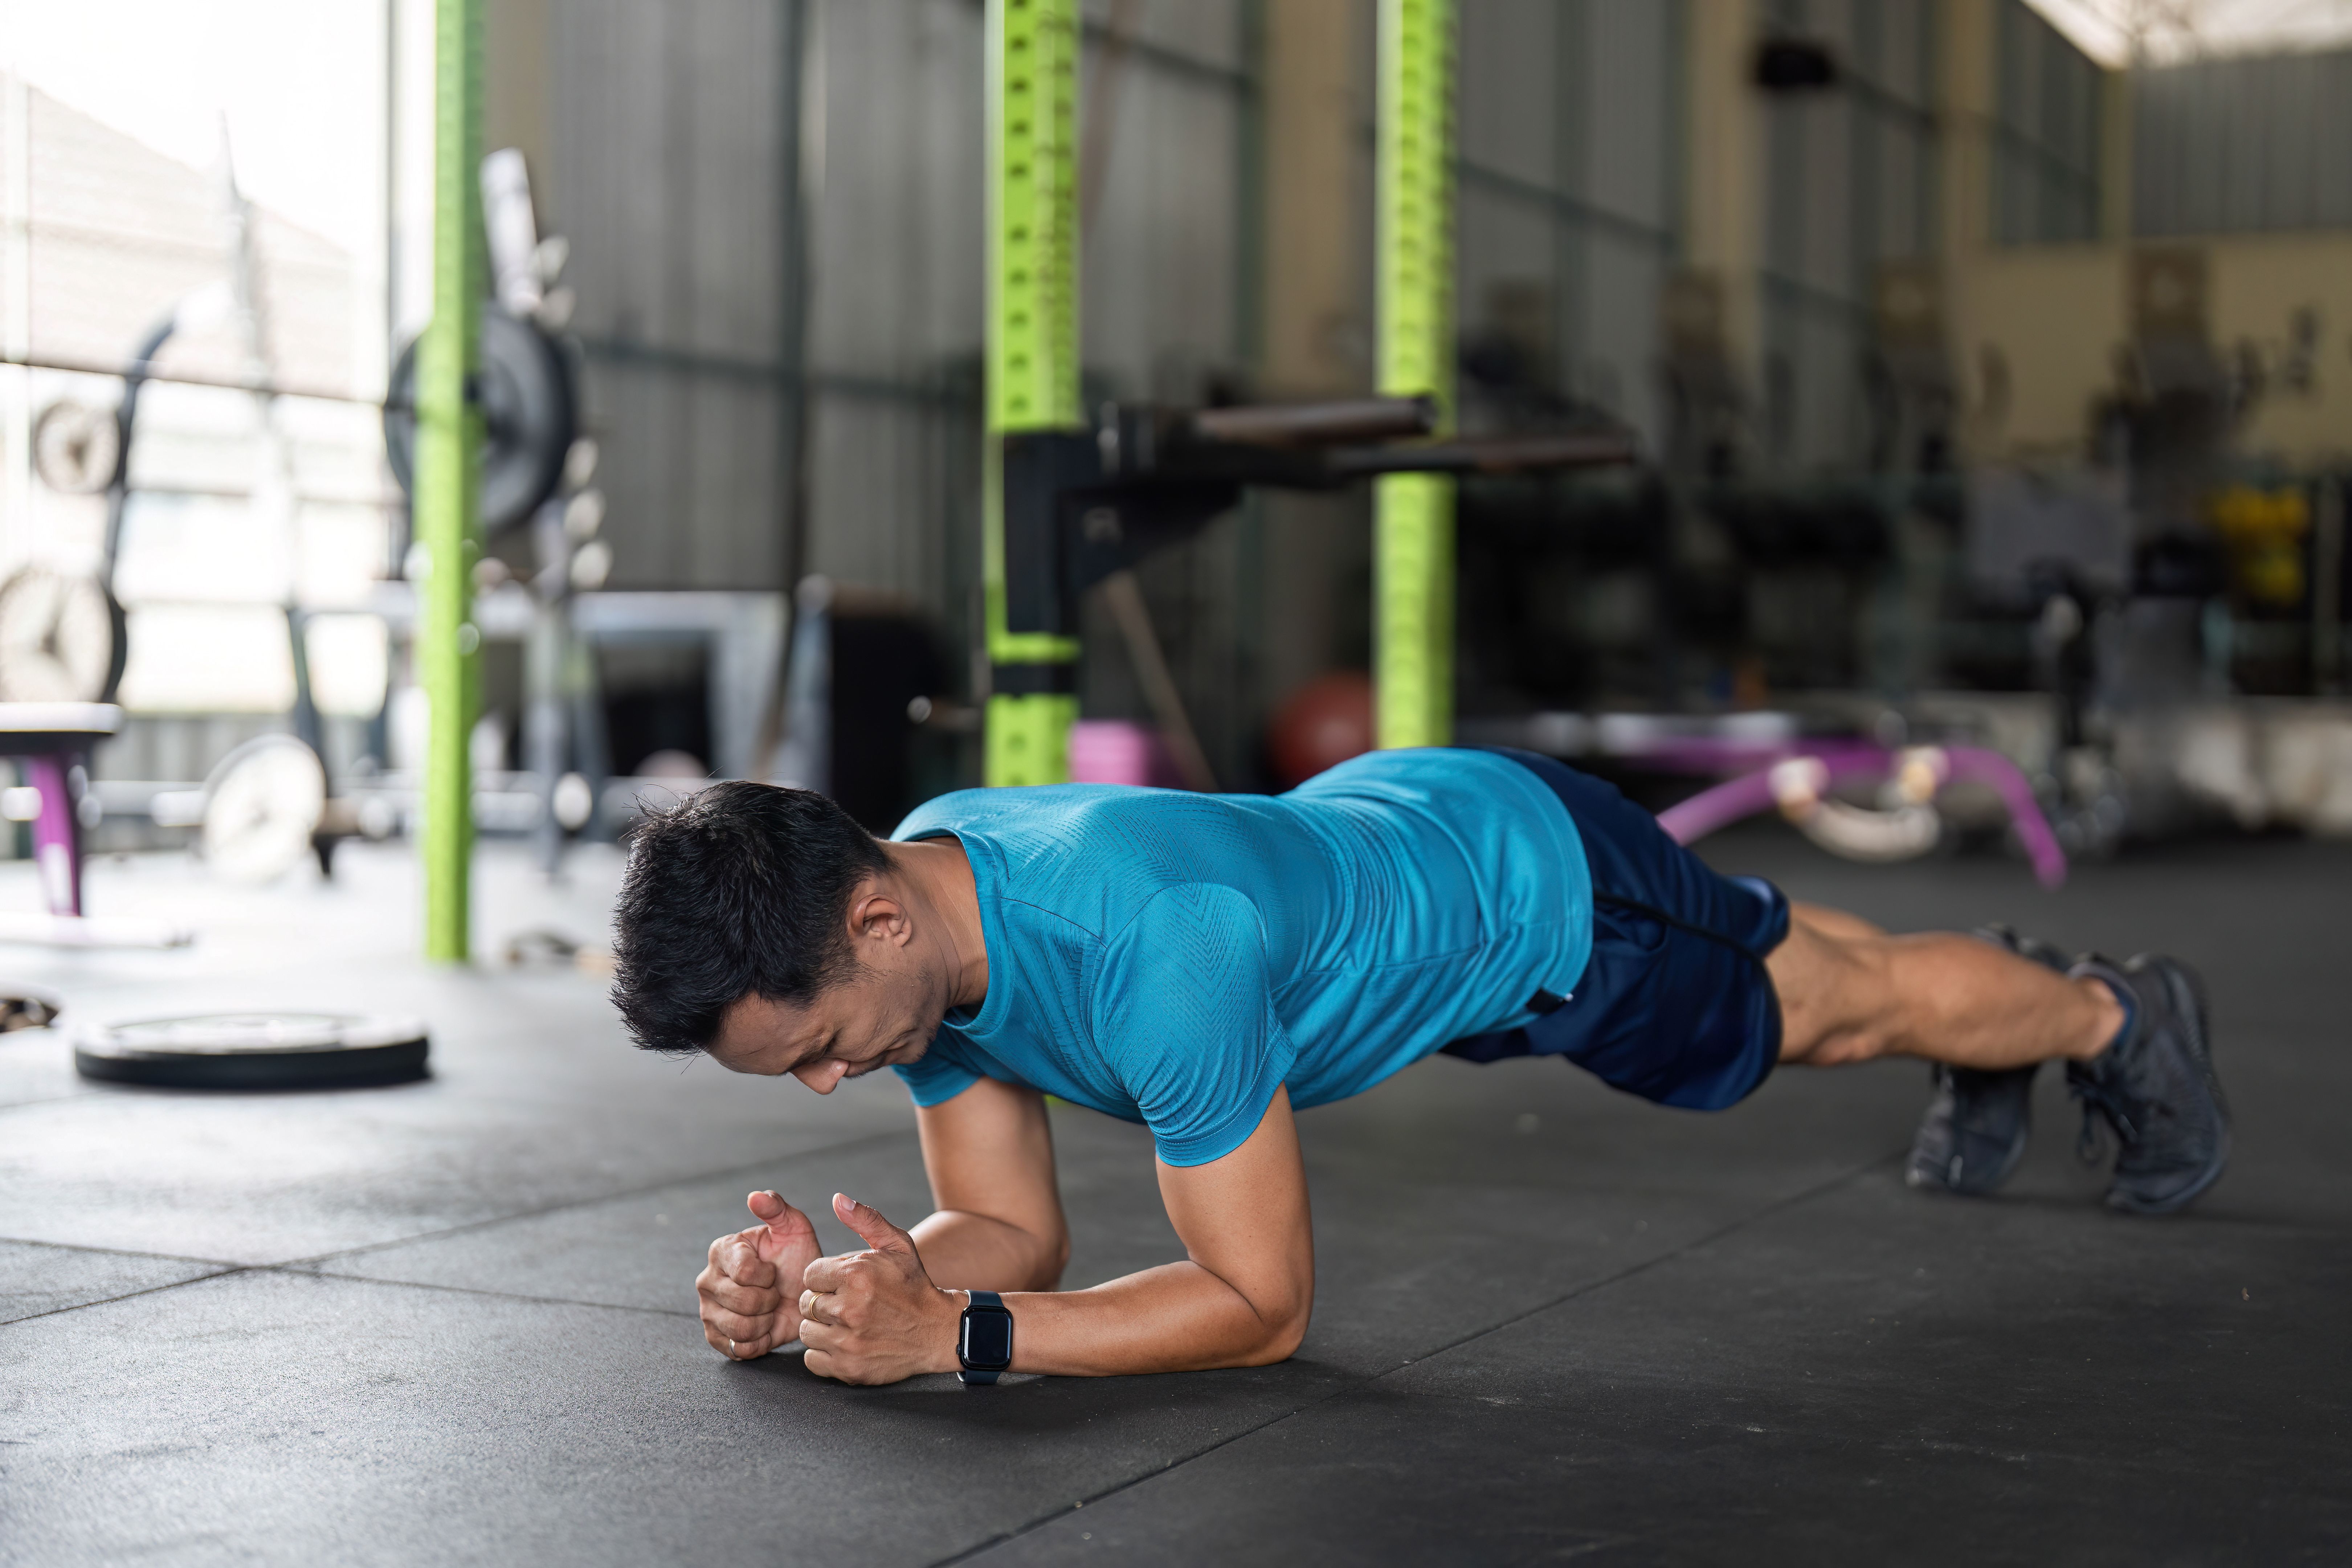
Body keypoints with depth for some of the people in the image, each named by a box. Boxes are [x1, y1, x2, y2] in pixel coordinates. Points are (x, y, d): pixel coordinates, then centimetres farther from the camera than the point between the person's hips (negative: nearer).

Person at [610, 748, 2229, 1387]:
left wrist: (945, 1334, -46)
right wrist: (814, 1288, -31)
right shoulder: (906, 928, -23)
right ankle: (2006, 986, 63)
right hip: (1368, 822, 6)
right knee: (1771, 964, 33)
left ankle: (2116, 1013, 52)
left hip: (1531, 877, -6)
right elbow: (1017, 1229, -13)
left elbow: (1264, 1303, -38)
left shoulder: (1151, 951, -47)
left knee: (1837, 1002, 22)